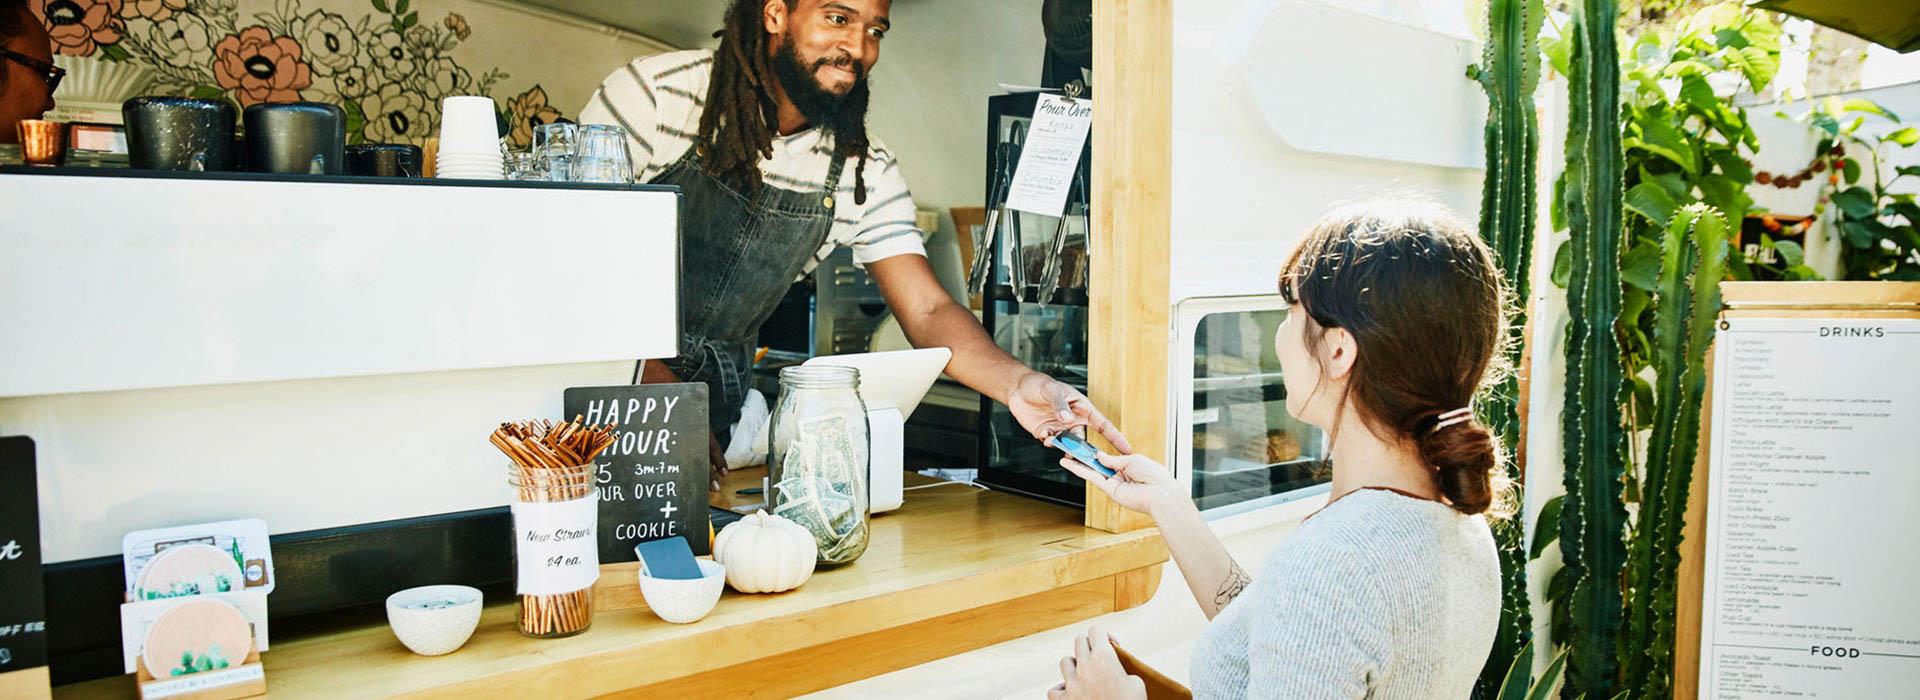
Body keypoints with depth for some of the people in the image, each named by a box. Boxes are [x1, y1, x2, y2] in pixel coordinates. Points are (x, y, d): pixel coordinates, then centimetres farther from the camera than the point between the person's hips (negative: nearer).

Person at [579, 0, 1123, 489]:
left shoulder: (866, 171, -4)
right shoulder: (657, 92, -13)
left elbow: (927, 310, -9)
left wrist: (1016, 382, -30)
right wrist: (656, 383, -24)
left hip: (718, 398, 4)